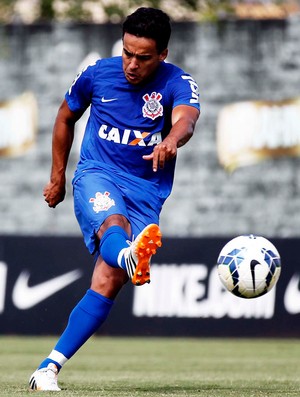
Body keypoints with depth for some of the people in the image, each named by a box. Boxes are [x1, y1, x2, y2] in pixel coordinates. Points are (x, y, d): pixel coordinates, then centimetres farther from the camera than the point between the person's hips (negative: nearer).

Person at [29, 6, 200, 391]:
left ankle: (48, 369, -11)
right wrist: (57, 177, 22)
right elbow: (66, 117, 18)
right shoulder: (97, 74, 0)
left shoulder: (177, 83, -8)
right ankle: (129, 256, -74)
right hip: (96, 175, 0)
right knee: (113, 221, -37)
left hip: (146, 190, 0)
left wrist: (171, 140, -55)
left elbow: (186, 118, -31)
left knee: (108, 283, -13)